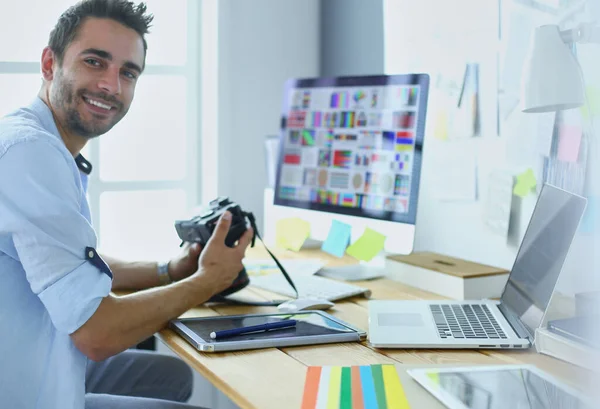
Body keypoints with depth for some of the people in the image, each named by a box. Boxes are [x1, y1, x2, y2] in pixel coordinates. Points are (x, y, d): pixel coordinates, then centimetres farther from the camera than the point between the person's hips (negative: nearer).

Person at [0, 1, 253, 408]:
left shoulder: (51, 147, 8)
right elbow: (97, 334, -25)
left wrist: (171, 270, 9)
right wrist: (209, 281, -10)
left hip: (44, 363, 10)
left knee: (174, 374, 22)